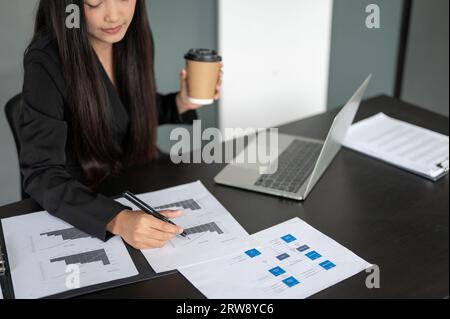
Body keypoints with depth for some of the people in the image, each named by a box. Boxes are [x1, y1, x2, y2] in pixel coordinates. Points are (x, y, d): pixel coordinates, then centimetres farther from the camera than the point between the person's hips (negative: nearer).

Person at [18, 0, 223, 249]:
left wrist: (180, 104, -6)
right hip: (84, 208, -4)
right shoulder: (45, 62, -22)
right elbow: (41, 175, -25)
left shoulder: (134, 36, -5)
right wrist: (116, 219, -38)